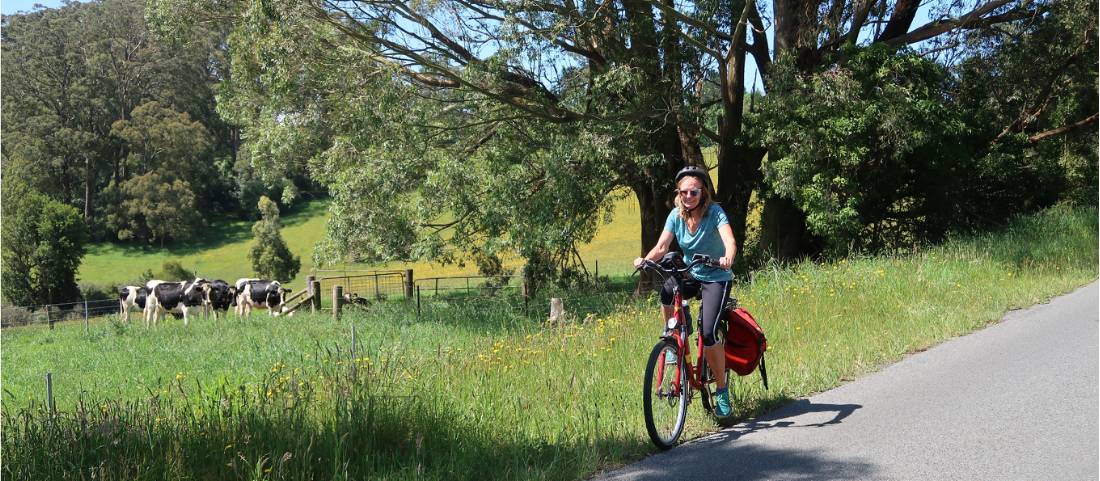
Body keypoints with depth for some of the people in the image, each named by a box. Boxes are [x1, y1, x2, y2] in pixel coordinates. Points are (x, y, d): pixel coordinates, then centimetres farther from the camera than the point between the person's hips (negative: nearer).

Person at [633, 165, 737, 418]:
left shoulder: (714, 212, -17)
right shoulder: (676, 215, -5)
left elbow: (730, 240, -32)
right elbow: (661, 247, -12)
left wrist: (728, 257, -55)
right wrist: (645, 260, -34)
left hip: (716, 277, -4)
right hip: (690, 275, 4)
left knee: (708, 333, -19)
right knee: (666, 292, -32)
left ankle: (721, 390, 0)